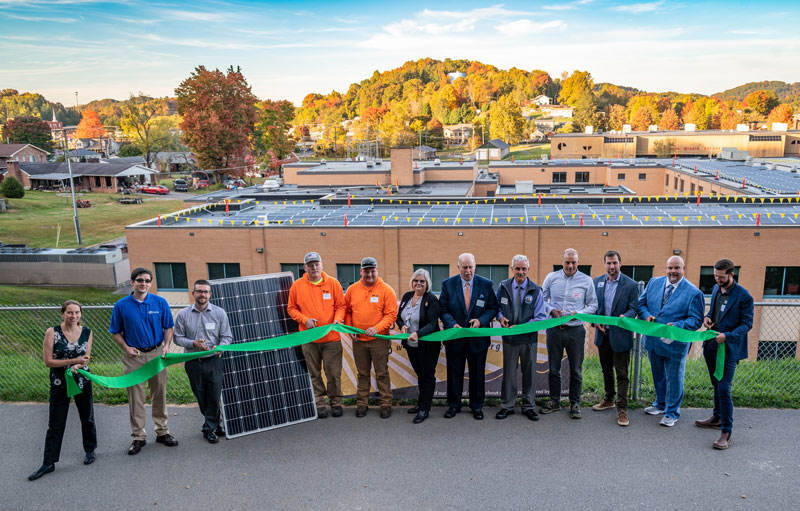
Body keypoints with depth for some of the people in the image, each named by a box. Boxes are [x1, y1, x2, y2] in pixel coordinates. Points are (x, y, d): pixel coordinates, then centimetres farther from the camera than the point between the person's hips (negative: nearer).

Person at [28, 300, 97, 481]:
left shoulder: (87, 332, -3)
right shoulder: (52, 333, -11)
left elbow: (86, 358, -2)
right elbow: (48, 361, -14)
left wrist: (77, 367, -23)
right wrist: (74, 361, -20)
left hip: (82, 381, 2)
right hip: (59, 384, -2)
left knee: (87, 418, 15)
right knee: (55, 425, 4)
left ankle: (90, 451, 35)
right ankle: (48, 463, 13)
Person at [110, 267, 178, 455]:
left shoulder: (160, 302, -1)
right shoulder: (121, 305, -3)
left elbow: (168, 327, 6)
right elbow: (115, 332, 5)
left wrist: (167, 346, -8)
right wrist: (127, 348, -9)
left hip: (156, 353, 1)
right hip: (134, 357, -1)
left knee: (159, 394, 9)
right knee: (136, 397, 4)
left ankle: (162, 431, 21)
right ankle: (138, 437, 14)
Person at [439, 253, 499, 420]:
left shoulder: (486, 284, -2)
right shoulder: (448, 284, -3)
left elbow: (493, 308, 1)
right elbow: (443, 309, -3)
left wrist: (481, 320, -16)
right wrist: (452, 324, -19)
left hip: (478, 337, 0)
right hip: (455, 337, 0)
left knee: (477, 373, 11)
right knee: (454, 373, 10)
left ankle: (477, 406, 26)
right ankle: (453, 405, 25)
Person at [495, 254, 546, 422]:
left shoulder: (535, 290, -5)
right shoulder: (503, 287, 0)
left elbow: (540, 317, -6)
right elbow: (497, 307, 13)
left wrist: (522, 327, -18)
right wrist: (500, 317, -10)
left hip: (529, 338, 0)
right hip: (509, 338, 1)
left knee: (529, 372, 10)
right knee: (508, 372, 8)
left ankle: (528, 406, 23)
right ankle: (507, 405, 19)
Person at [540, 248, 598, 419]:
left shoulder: (586, 280, -1)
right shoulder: (551, 277, 2)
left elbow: (593, 304, 3)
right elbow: (542, 299, 8)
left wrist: (579, 313, -14)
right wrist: (551, 310, -11)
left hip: (576, 330, -1)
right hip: (554, 329, 1)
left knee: (576, 370, 7)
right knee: (553, 368, 11)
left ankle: (575, 403, 20)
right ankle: (554, 401, 24)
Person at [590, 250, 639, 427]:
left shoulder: (630, 285, -8)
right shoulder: (597, 282, 5)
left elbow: (634, 308, -7)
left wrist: (625, 316, -26)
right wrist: (595, 321, -5)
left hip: (620, 335, -4)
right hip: (602, 333, 5)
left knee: (622, 373, 0)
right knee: (606, 370, 19)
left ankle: (622, 409, 6)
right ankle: (608, 399, 35)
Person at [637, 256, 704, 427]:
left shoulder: (694, 293, -12)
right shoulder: (654, 283, 2)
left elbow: (696, 320, -12)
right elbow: (641, 303, 9)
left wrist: (677, 326, -28)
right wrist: (646, 315, -12)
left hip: (675, 343, -5)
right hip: (653, 340, 5)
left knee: (674, 379, 9)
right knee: (658, 376, 23)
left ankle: (672, 413, 26)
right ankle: (660, 404, 43)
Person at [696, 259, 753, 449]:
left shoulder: (744, 296, -14)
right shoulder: (716, 289, 8)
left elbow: (746, 324, -12)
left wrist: (727, 336, -25)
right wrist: (708, 317, 0)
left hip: (728, 349, -7)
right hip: (712, 346, 7)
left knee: (724, 389, -9)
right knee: (717, 386, 21)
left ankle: (726, 432, -1)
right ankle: (717, 418, 38)